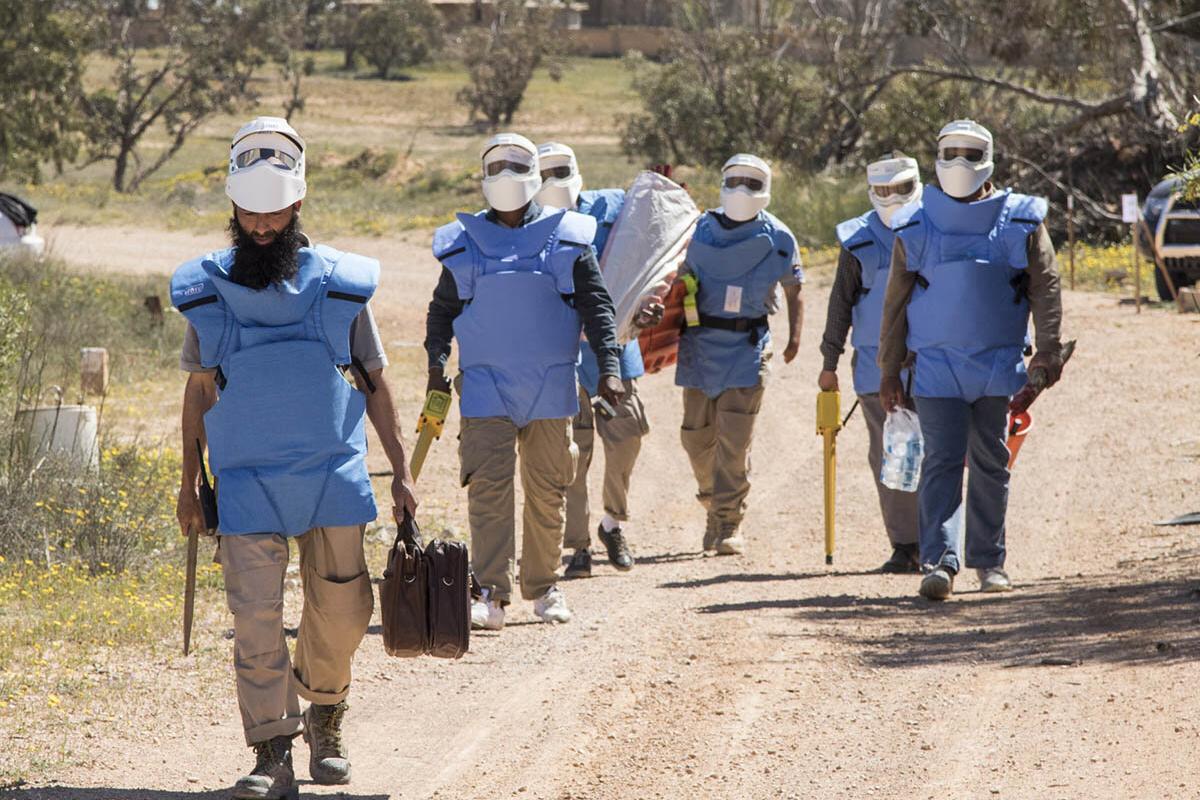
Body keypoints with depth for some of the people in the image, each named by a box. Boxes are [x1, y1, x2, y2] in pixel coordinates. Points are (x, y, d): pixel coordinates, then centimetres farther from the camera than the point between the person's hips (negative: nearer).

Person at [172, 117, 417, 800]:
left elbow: (375, 383, 9)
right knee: (256, 616, -8)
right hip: (247, 481, -1)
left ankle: (325, 716, 30)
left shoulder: (340, 284, 3)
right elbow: (199, 390, 11)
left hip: (335, 476, 1)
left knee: (341, 611, 4)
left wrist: (402, 471, 6)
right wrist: (190, 484, 10)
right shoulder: (208, 290, 4)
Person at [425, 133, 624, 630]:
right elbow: (442, 310, 15)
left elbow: (597, 307, 5)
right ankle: (491, 594, -14)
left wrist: (608, 366, -5)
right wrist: (436, 364, 2)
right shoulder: (464, 243, 7)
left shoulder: (566, 239, 5)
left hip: (550, 385, 1)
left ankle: (544, 587, 19)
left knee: (547, 489, 6)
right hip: (485, 384, -1)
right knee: (488, 485, -11)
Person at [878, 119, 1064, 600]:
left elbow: (1045, 287, 4)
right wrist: (889, 370, 7)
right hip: (936, 363, -1)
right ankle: (939, 561, -16)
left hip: (998, 363, 1)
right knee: (942, 462, -10)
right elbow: (896, 302, 9)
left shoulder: (1020, 221, 4)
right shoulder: (915, 228, 5)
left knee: (990, 463, 8)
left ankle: (989, 561, 17)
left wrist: (1049, 349, -8)